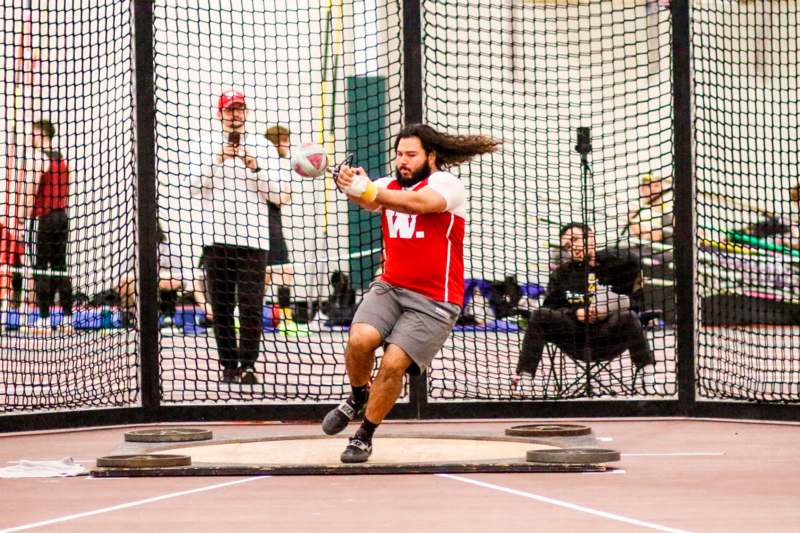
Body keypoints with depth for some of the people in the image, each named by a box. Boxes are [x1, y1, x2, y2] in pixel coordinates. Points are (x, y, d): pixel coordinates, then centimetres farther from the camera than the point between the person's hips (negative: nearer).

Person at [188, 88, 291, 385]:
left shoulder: (263, 149, 7)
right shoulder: (208, 148, 10)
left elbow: (281, 195, 1)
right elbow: (196, 188, -1)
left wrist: (256, 169, -11)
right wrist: (217, 161, -12)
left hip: (254, 239, -1)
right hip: (216, 240, 1)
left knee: (251, 305, -8)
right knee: (221, 306, 3)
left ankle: (248, 365, -4)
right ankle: (228, 365, 10)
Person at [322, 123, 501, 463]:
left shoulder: (447, 184, -7)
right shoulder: (389, 186, 11)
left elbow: (419, 202, -28)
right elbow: (367, 199, -11)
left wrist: (369, 192, -42)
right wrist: (349, 184, -36)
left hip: (433, 301, -4)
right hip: (389, 288, 4)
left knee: (394, 363, -17)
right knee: (360, 338, -23)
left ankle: (365, 435, 3)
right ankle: (357, 397, 8)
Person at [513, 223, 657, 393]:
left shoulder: (613, 263, 1)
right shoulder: (561, 274, 9)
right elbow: (549, 309, 4)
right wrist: (575, 313, -10)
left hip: (609, 339, -2)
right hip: (575, 343, 2)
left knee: (628, 317, -32)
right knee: (538, 316, -17)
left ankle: (647, 372, -24)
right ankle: (522, 377, -19)